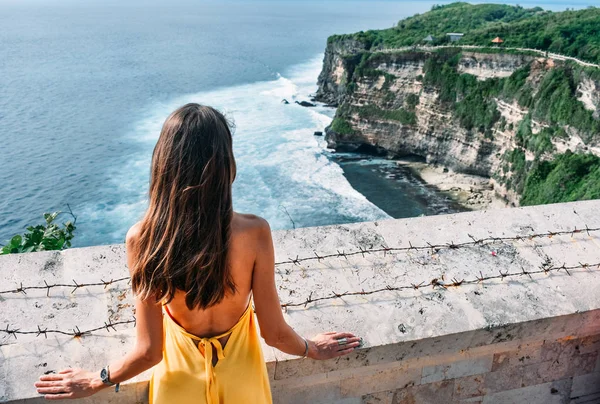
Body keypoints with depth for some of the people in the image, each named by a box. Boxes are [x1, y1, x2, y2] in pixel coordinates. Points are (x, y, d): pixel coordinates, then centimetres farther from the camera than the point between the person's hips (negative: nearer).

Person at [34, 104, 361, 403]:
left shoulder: (142, 239, -28)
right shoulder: (254, 233, -29)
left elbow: (148, 351, -18)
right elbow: (274, 333, -17)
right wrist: (311, 349, 5)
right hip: (239, 375, 0)